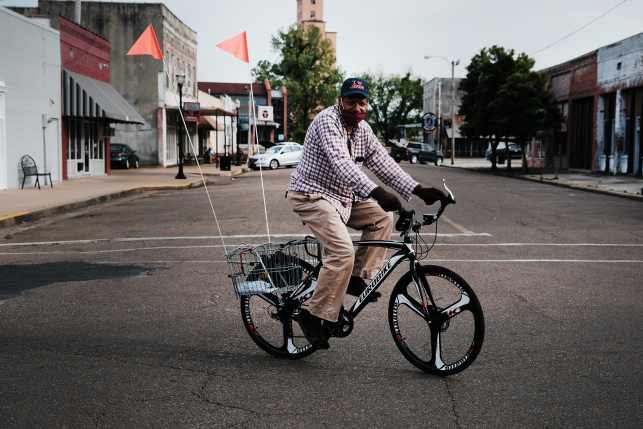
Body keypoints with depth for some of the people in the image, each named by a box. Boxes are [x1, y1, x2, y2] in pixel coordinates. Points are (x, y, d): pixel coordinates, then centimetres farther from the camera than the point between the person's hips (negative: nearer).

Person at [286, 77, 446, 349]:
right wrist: (376, 192, -46)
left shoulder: (363, 130, 8)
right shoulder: (327, 121, -19)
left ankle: (358, 277, 6)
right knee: (342, 251, -23)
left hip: (341, 198, 9)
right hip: (311, 196, -9)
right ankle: (314, 315, -14)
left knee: (381, 218, 3)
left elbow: (383, 163, 4)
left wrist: (418, 190, -7)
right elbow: (341, 163, -33)